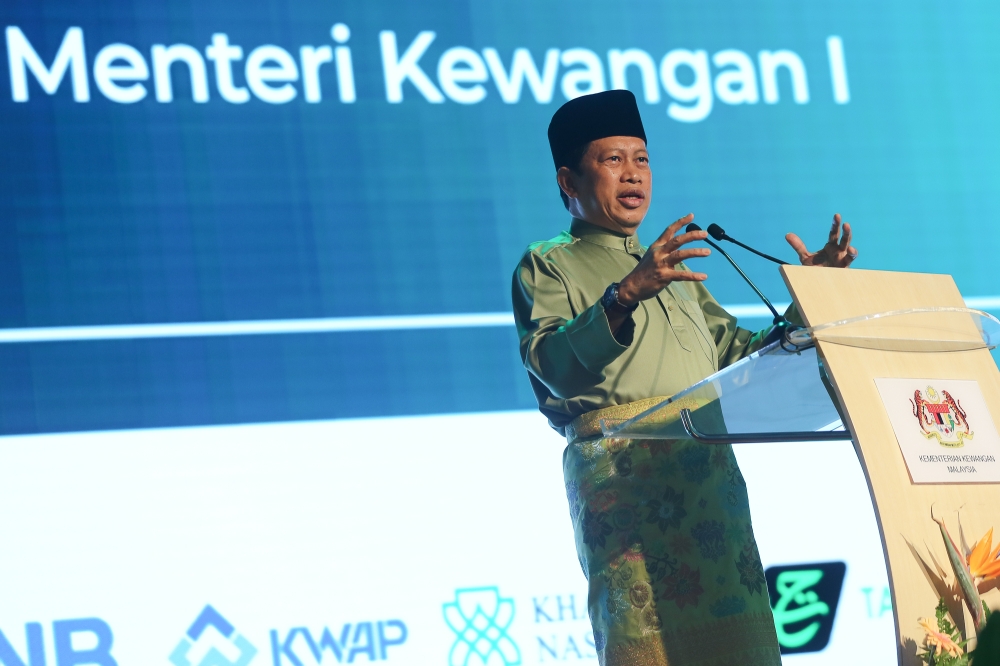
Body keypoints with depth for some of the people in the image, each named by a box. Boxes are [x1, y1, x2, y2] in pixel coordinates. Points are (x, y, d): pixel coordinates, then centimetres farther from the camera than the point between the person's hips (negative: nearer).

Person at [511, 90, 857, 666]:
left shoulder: (675, 269, 33)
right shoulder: (548, 264, 12)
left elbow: (739, 355, 27)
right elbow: (555, 367, -6)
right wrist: (624, 296, -20)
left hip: (709, 466, 5)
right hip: (616, 466, -5)